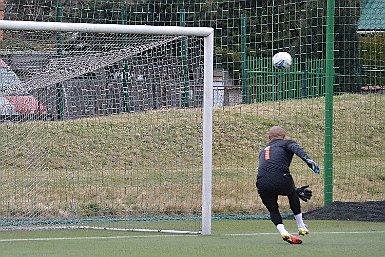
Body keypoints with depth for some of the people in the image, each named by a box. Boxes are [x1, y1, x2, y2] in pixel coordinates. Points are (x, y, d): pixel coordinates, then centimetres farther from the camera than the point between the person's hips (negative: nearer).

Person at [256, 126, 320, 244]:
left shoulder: (263, 151, 35)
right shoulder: (287, 143, 21)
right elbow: (297, 149, -6)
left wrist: (296, 190, 44)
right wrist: (308, 160, -25)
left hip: (262, 183, 3)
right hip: (281, 180, -3)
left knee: (273, 210, 26)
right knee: (292, 193, 32)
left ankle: (282, 231, 0)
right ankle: (301, 227, 31)